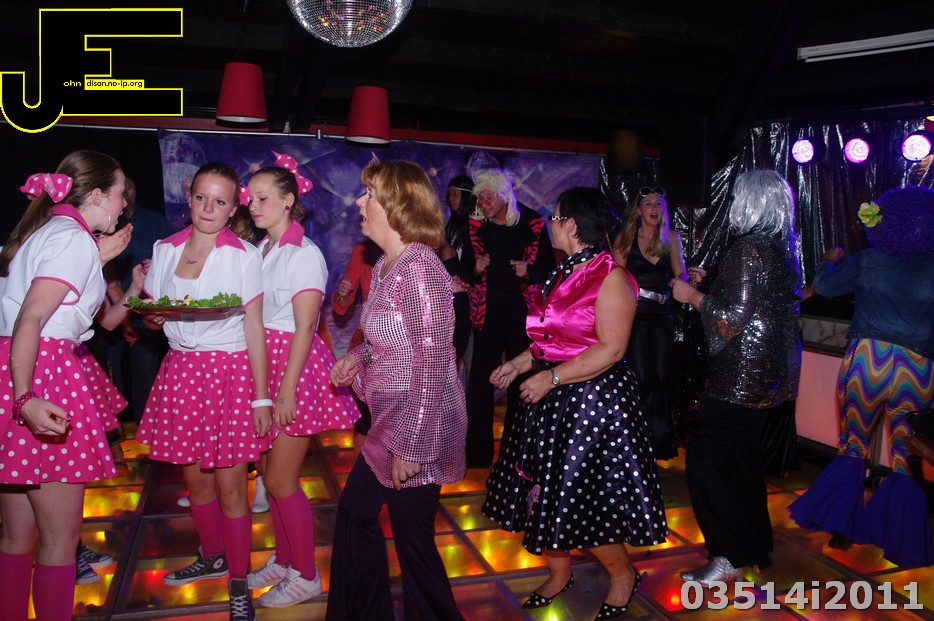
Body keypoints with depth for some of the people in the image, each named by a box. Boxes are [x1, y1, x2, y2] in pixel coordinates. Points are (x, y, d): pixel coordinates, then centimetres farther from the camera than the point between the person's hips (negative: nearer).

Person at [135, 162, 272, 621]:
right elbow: (152, 315, 17)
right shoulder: (165, 250, 7)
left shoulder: (244, 256, -6)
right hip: (180, 370, 5)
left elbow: (254, 328, -7)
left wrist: (262, 397, -10)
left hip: (229, 372, -4)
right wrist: (153, 316, -9)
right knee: (194, 479, 16)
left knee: (229, 487, 0)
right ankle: (212, 557, 40)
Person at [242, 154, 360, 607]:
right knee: (269, 473, 14)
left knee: (281, 480, -1)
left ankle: (306, 576, 17)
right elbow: (252, 315, 10)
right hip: (262, 364, 7)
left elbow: (304, 329, -16)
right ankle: (283, 561, 33)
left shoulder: (304, 254, -12)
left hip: (295, 365, -7)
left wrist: (286, 392, -19)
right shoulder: (258, 251, 10)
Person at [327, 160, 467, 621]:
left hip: (420, 432, -9)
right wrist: (358, 356, 3)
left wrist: (412, 448, -23)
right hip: (390, 422, 10)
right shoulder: (385, 267, 7)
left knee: (412, 538, 7)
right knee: (355, 512, 20)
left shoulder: (418, 270, -23)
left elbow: (432, 364, -25)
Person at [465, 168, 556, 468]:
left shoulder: (532, 223, -1)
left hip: (522, 311, 0)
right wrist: (475, 268, -12)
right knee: (480, 381, -3)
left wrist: (529, 271, -15)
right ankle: (477, 452, 9)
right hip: (487, 310, 0)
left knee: (520, 379, 9)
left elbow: (549, 264, 5)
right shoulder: (475, 225, 2)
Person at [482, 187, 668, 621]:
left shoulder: (610, 277, -15)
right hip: (554, 397, 9)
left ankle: (623, 574, 27)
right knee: (545, 486, 14)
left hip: (594, 398, -9)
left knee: (583, 500, 0)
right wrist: (519, 364, 7)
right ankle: (559, 574, 35)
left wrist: (550, 378, -23)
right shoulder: (564, 274, 11)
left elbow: (611, 349, -22)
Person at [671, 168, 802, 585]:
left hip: (741, 376, -10)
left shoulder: (748, 249, -18)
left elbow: (733, 320, -21)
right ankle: (755, 546, 34)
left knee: (706, 460, -2)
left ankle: (730, 558, 5)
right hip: (772, 374, 10)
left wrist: (693, 296, -7)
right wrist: (707, 286, 20)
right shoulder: (784, 250, 10)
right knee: (743, 458, 20)